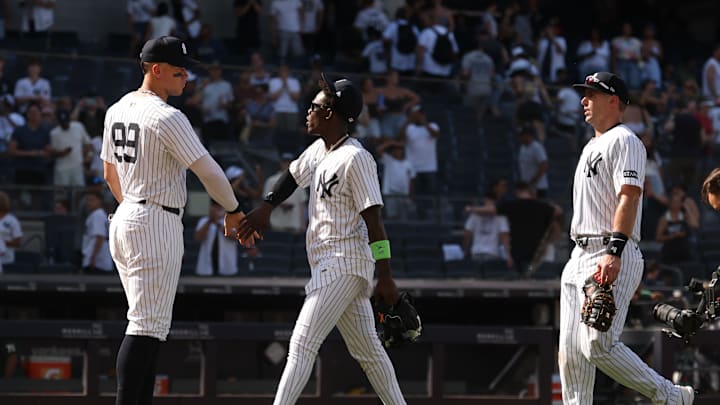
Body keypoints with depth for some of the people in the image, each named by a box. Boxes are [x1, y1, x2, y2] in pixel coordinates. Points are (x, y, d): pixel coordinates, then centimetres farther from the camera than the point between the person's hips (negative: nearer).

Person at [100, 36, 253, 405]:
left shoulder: (116, 111, 11)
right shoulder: (166, 118, -15)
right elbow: (208, 171, -14)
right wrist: (234, 211, 0)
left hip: (125, 220, 9)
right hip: (157, 225, -9)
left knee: (151, 324, 13)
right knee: (147, 325, -10)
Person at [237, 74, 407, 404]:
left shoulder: (355, 158, -15)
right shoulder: (318, 151, 11)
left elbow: (374, 219, -18)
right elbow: (293, 177, 30)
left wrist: (386, 278, -20)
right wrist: (265, 208, 13)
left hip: (344, 263, -9)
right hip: (327, 265, 9)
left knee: (302, 344, -15)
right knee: (367, 350, 13)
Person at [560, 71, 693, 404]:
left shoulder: (624, 141, -5)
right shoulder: (592, 147, 26)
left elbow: (629, 197, -18)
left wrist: (614, 252, -29)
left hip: (614, 260, -10)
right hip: (580, 256, 10)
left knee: (598, 345, -19)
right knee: (570, 350, 3)